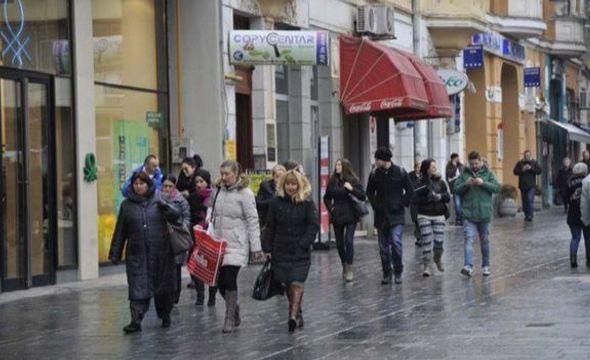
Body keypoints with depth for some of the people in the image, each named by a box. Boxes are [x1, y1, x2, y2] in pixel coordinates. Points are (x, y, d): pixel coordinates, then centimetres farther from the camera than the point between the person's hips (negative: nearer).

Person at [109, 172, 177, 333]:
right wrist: (115, 254, 9)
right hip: (136, 254, 0)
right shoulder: (127, 205, 7)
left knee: (163, 286, 10)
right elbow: (120, 231, 10)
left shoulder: (159, 201, 3)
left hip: (160, 252, 0)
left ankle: (165, 316, 27)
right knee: (138, 288, -6)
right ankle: (136, 321, -8)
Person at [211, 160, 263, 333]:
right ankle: (233, 307, 28)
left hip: (236, 244, -6)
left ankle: (230, 317, 3)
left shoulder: (245, 193, -7)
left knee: (229, 279, -8)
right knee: (220, 280, 4)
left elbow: (252, 221, -8)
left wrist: (255, 247, -11)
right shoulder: (220, 190, 10)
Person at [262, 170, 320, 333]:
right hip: (281, 251, 3)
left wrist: (303, 243, -15)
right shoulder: (276, 203, 4)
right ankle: (297, 313, 20)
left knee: (297, 282, -14)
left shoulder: (307, 203, -2)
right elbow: (270, 227, 7)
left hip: (301, 252, -3)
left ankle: (294, 315, -22)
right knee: (287, 283, 6)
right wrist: (267, 249, 3)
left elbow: (313, 226, -4)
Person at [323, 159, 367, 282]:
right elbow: (327, 197, 17)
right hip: (337, 216, 4)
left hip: (350, 215, -4)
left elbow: (363, 197, -7)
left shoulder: (353, 180, -5)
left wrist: (351, 189, -19)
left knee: (349, 240, -14)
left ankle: (349, 268, -11)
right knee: (339, 243, 8)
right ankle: (344, 266, 24)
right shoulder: (332, 181, 4)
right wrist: (330, 208, 3)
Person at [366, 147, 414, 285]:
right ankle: (386, 274, 15)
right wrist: (375, 205, 4)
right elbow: (370, 192, 17)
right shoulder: (375, 174, 4)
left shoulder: (400, 173, -4)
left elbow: (410, 191, 3)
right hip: (381, 215, 3)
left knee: (396, 241, -15)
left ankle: (398, 272, -2)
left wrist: (401, 204, -5)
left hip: (396, 215, -3)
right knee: (383, 246, 5)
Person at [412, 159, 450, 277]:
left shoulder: (440, 182, 5)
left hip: (439, 215, 2)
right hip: (424, 215, -2)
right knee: (426, 241, -5)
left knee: (439, 240, -1)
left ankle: (438, 258, 29)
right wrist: (427, 199, -19)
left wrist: (440, 196, -16)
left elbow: (448, 197, 3)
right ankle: (427, 266, 1)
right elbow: (414, 199, -10)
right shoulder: (420, 183, -3)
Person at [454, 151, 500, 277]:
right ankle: (468, 266, -24)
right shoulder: (465, 174, 4)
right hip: (468, 213, -1)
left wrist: (483, 183, -19)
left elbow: (497, 188, -6)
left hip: (484, 213, 1)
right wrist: (466, 184, -15)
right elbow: (456, 189, 2)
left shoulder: (488, 173, 3)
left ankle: (486, 266, 25)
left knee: (485, 241, 13)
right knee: (468, 240, -14)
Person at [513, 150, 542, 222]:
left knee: (530, 200, -15)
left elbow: (539, 171, -2)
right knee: (524, 201, 7)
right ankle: (526, 215, 18)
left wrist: (531, 168, -14)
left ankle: (530, 215, -17)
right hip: (522, 186, 2)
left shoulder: (534, 163, 6)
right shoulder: (520, 163, 8)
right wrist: (522, 170, -14)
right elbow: (515, 172, 2)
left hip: (531, 186, -2)